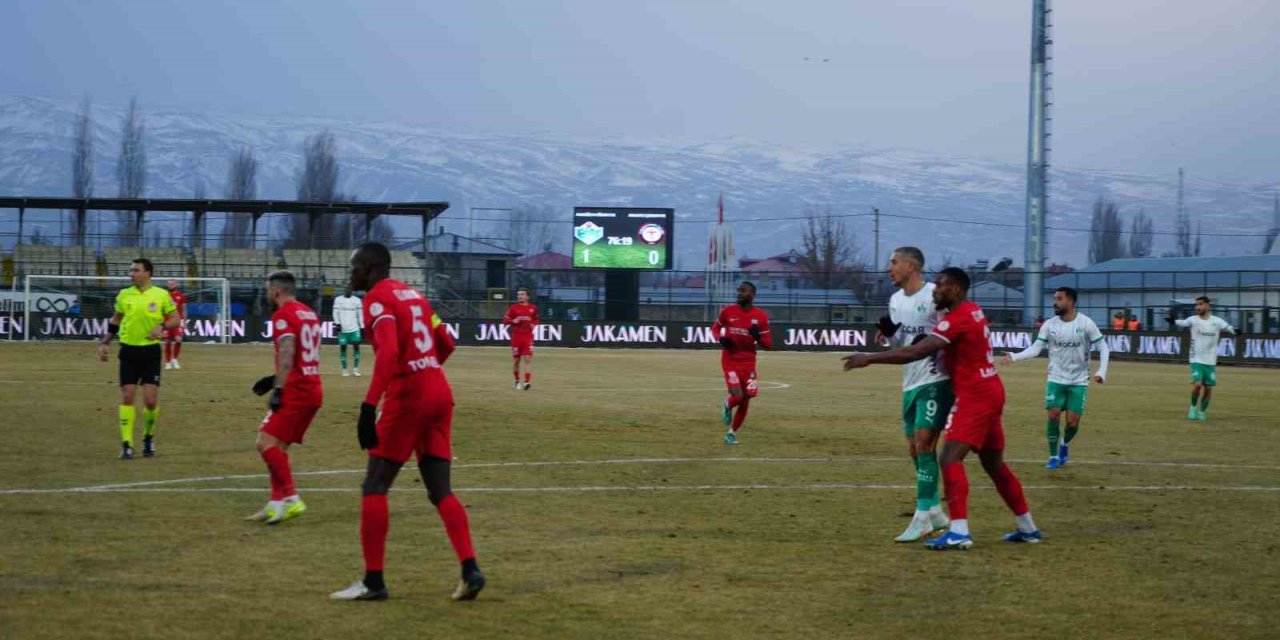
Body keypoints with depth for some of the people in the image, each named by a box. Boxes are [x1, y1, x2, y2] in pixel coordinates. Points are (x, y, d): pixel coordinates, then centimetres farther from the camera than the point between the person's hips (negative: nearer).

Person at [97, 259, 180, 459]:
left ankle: (149, 437, 21)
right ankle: (127, 444, 1)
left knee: (150, 401, -5)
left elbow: (175, 319, 3)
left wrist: (162, 326, -16)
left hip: (151, 352, -2)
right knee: (127, 398, -3)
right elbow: (115, 320, 17)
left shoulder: (161, 295, -2)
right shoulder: (124, 295, 5)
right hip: (129, 351, 2)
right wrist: (104, 343, 11)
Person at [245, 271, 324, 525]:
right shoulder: (309, 314, 19)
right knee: (278, 446, 13)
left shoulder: (283, 315, -9)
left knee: (267, 442, -13)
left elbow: (287, 353, -21)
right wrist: (276, 379, 24)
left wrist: (278, 389, -25)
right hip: (314, 388, 10)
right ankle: (278, 503, 12)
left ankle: (291, 498, -19)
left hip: (296, 390, -10)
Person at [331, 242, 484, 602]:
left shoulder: (377, 297, -7)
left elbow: (388, 352, -22)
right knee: (440, 491, 8)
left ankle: (373, 581, -1)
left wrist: (369, 406, -26)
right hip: (440, 393, 8)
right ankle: (470, 570, -5)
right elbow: (446, 345, 23)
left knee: (374, 488, 1)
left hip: (406, 398, -8)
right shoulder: (412, 294, 19)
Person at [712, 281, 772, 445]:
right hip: (730, 360, -2)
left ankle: (732, 432, 23)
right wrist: (721, 338, -9)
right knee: (737, 395, -18)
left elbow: (768, 344, 0)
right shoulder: (728, 311, -3)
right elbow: (715, 327, 13)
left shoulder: (760, 316, -3)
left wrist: (758, 336, -21)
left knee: (745, 401, 5)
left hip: (748, 362, 2)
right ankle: (727, 405, 19)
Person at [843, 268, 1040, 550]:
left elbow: (915, 352, -25)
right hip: (989, 392, 10)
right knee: (994, 463, 17)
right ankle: (1027, 528, 25)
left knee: (950, 458, -15)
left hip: (975, 397, -10)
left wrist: (869, 358, -23)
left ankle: (959, 532, -24)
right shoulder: (972, 312, 12)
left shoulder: (958, 319, -18)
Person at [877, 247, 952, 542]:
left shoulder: (935, 295, -12)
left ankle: (922, 517, -12)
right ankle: (934, 511, 21)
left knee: (924, 443, -13)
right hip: (911, 382, 8)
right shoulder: (895, 300, 11)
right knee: (915, 448, 10)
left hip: (936, 380, -8)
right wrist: (889, 333, -2)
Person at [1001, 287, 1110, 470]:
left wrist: (1101, 372, -16)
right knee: (1053, 415, -11)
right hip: (1056, 379, 1)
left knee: (1072, 421, -5)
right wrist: (1014, 356, -21)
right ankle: (1054, 456, 5)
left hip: (1078, 381, -1)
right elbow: (1036, 348, -5)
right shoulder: (1049, 325, -5)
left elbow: (1103, 347, -5)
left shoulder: (1085, 323, -11)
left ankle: (1065, 444, 28)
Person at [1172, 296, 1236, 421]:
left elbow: (1229, 328, -6)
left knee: (1208, 388, 5)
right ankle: (1193, 407, 8)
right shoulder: (1193, 320, -2)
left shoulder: (1217, 321, -2)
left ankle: (1202, 412, 27)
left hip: (1211, 361, 2)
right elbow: (1183, 323, -12)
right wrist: (1173, 320, -32)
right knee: (1197, 384, -17)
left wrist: (1235, 331, -29)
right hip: (1196, 359, -2)